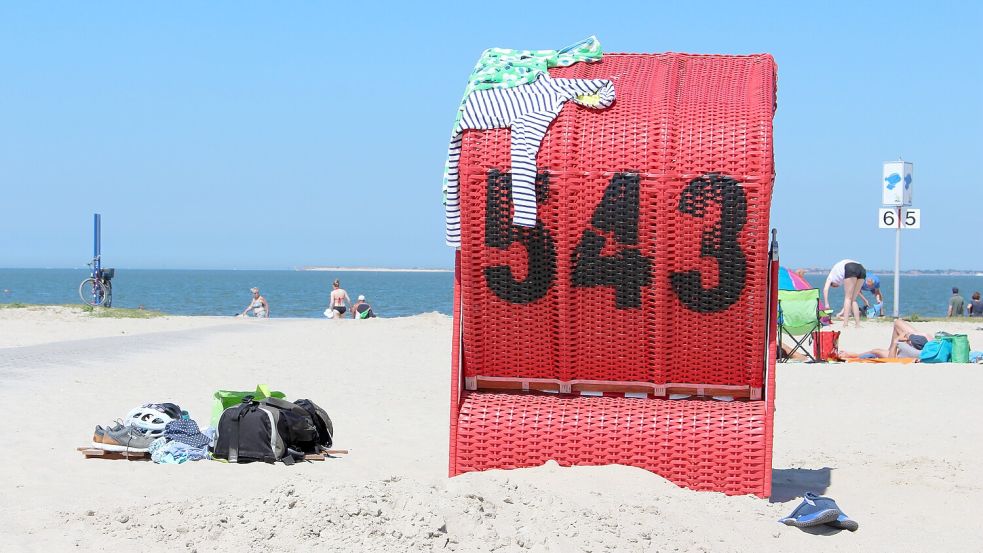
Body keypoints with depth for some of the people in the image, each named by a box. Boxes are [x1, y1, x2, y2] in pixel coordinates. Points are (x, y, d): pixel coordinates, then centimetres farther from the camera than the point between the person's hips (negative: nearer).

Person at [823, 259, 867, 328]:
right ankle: (858, 324, 10)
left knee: (848, 298, 2)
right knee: (853, 299, 15)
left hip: (850, 269, -5)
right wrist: (843, 311, 40)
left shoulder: (832, 275, 30)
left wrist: (826, 304, 13)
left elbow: (825, 289, 12)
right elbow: (848, 297, 37)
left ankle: (845, 325, -5)